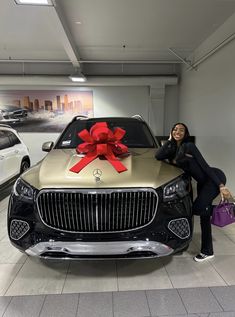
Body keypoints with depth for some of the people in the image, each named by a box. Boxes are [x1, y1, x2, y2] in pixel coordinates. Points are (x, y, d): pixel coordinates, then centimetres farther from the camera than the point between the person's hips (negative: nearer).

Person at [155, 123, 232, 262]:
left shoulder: (189, 146, -14)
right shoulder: (173, 149, 7)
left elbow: (205, 166, -17)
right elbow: (158, 156, -9)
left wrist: (221, 186, -22)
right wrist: (169, 140, -2)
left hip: (214, 177, -8)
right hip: (203, 182, 8)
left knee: (197, 208, -17)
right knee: (203, 213, 12)